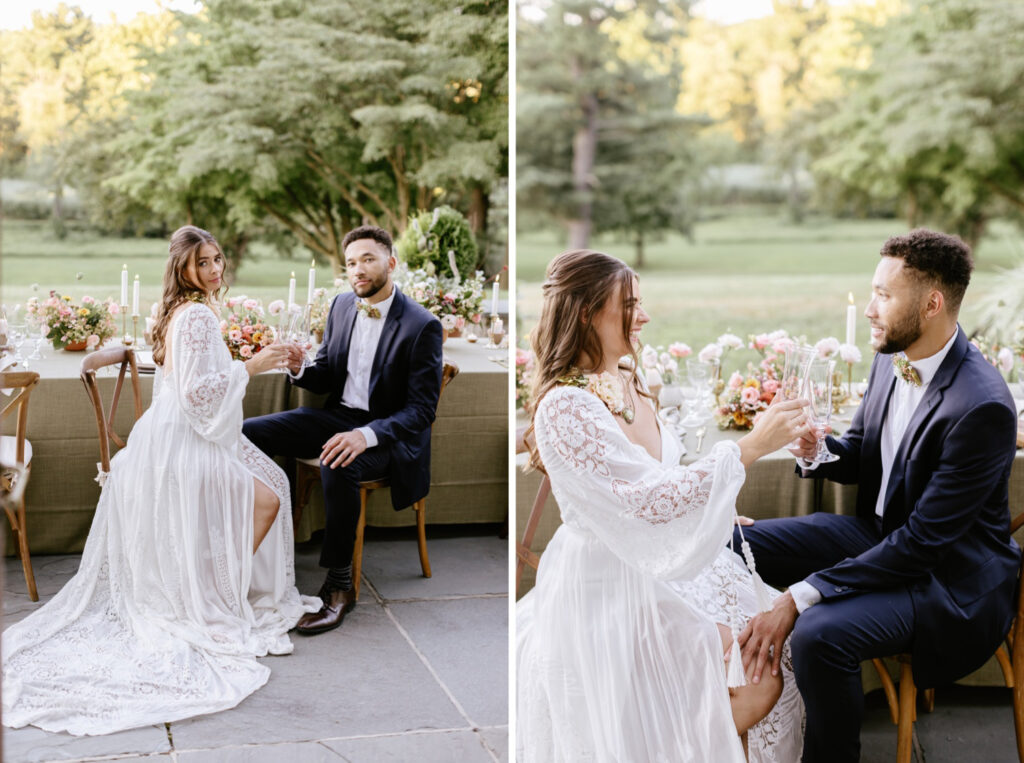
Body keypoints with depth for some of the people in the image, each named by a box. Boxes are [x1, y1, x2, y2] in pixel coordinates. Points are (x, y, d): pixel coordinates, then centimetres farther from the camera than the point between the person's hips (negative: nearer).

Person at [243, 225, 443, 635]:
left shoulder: (422, 326, -14)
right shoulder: (342, 305, 6)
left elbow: (421, 409, -18)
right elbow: (326, 377, 15)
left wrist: (367, 435, -34)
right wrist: (300, 370, -11)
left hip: (387, 431, -7)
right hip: (338, 415, 7)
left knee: (338, 467, -38)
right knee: (246, 433, -9)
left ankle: (339, 586, -23)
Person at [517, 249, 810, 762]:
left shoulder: (630, 383, 4)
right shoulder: (565, 409, -23)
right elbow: (648, 503, -27)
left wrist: (721, 517, 6)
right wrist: (751, 447, -27)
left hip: (661, 569, 8)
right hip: (608, 590, -8)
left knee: (768, 669, -4)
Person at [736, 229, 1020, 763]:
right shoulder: (892, 359, -2)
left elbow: (922, 541, -28)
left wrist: (802, 596, -29)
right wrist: (817, 452, -13)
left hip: (948, 575, -8)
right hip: (880, 533, 9)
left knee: (819, 634, -31)